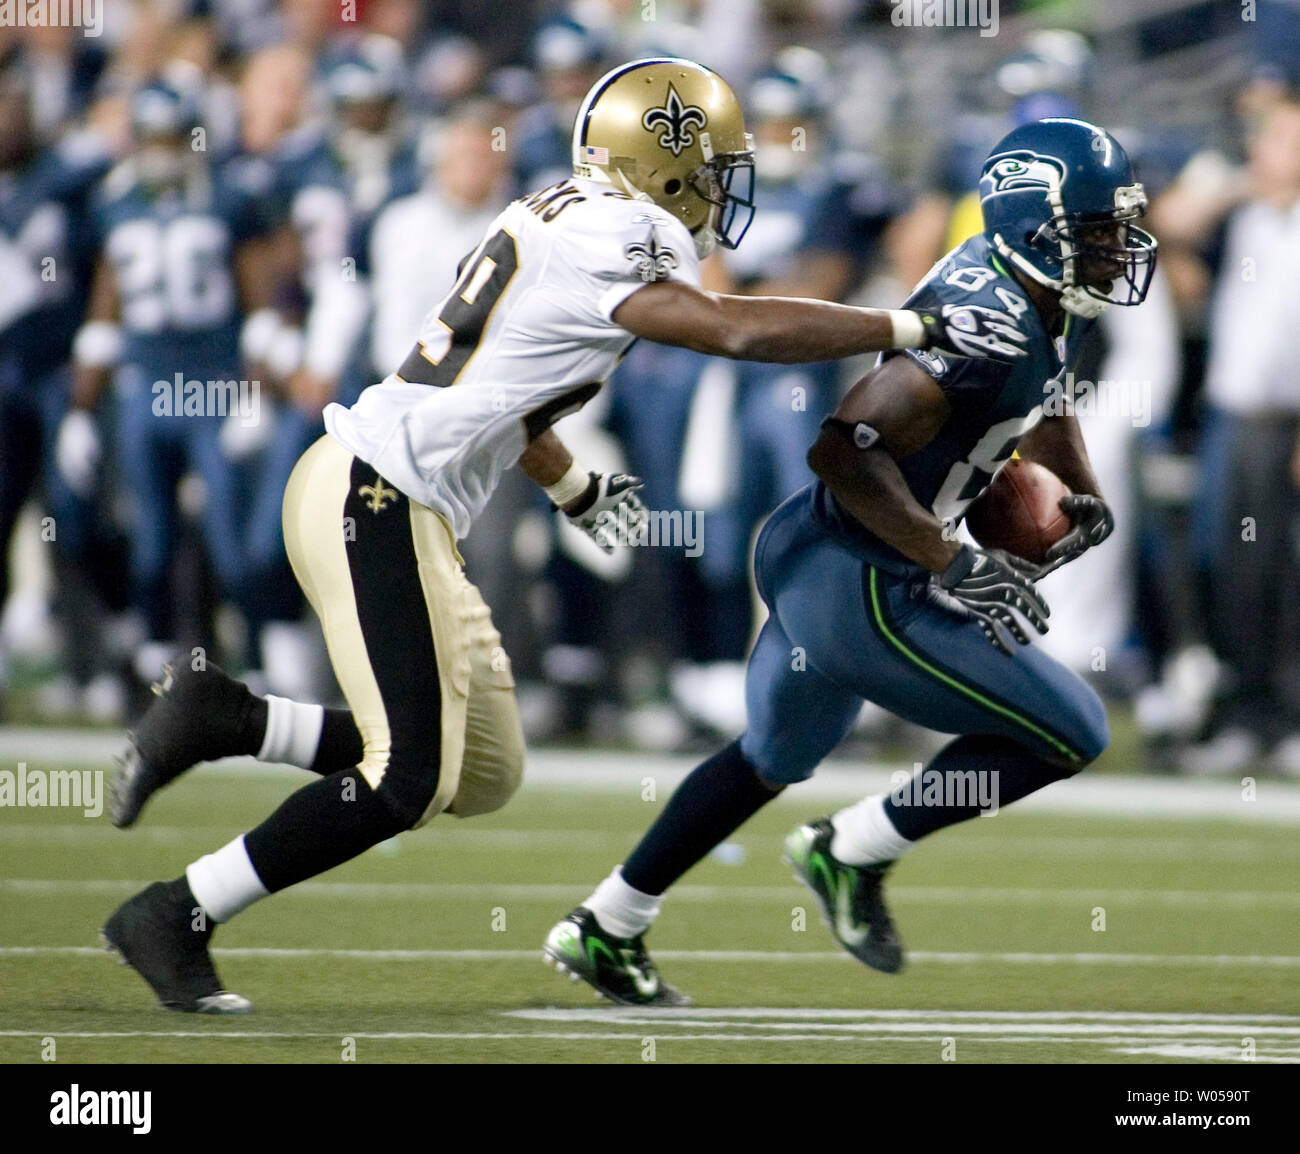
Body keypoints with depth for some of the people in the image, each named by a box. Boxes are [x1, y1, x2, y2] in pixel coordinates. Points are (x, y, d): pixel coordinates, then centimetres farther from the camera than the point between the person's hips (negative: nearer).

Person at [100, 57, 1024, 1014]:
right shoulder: (599, 246, -16)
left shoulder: (558, 221, 13)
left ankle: (219, 717, 13)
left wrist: (575, 490, 37)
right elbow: (740, 330, -23)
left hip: (381, 502, 10)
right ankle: (172, 921, -3)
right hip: (375, 508, -10)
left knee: (483, 775, 11)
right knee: (407, 782, -10)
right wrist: (916, 328, -17)